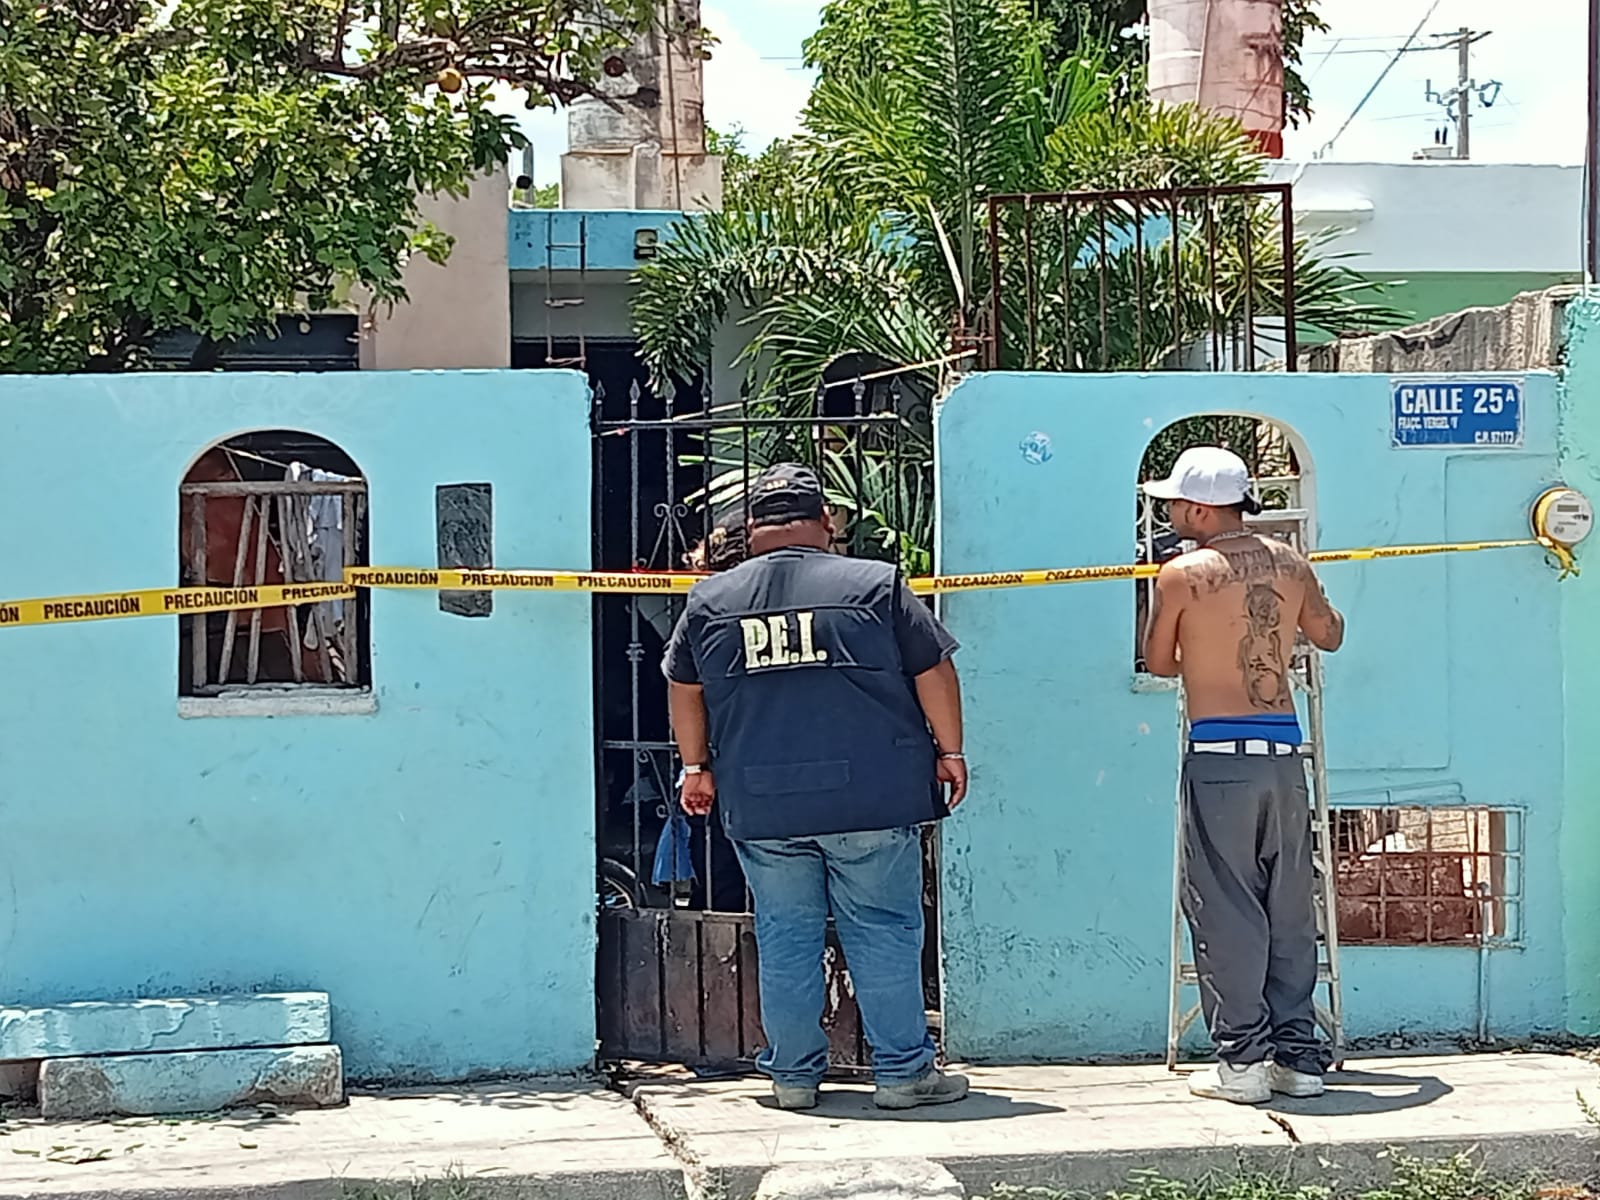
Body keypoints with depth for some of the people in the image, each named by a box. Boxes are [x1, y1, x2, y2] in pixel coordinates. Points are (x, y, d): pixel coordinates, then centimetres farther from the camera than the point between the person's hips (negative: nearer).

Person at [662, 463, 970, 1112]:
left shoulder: (711, 599, 6)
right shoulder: (876, 584, -2)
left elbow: (685, 690, 15)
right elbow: (934, 673, 1)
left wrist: (697, 766, 27)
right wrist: (950, 751, 12)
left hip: (760, 807, 2)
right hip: (872, 797, -2)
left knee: (784, 940, 10)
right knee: (885, 935, 5)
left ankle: (793, 1075, 15)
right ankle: (903, 1072, 7)